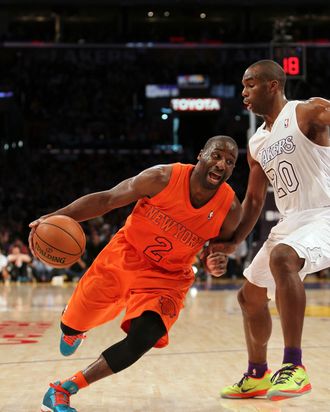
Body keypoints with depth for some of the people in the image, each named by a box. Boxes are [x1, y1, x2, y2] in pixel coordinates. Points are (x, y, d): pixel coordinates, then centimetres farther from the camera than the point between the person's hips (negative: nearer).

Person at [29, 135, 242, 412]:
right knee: (72, 326, 11)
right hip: (124, 255, 0)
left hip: (167, 277, 1)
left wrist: (217, 264, -22)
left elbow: (222, 244, 3)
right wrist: (57, 217, -29)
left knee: (142, 340, -24)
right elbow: (106, 199, -17)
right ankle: (74, 332, 55)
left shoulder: (230, 209, -16)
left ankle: (64, 389, -7)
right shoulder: (163, 178, -23)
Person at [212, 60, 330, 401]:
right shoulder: (256, 144, 14)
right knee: (250, 295, 15)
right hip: (291, 221, 9)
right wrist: (233, 241, 10)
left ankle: (294, 368, -33)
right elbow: (254, 200, 20)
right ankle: (257, 376, 35)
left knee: (281, 257, -37)